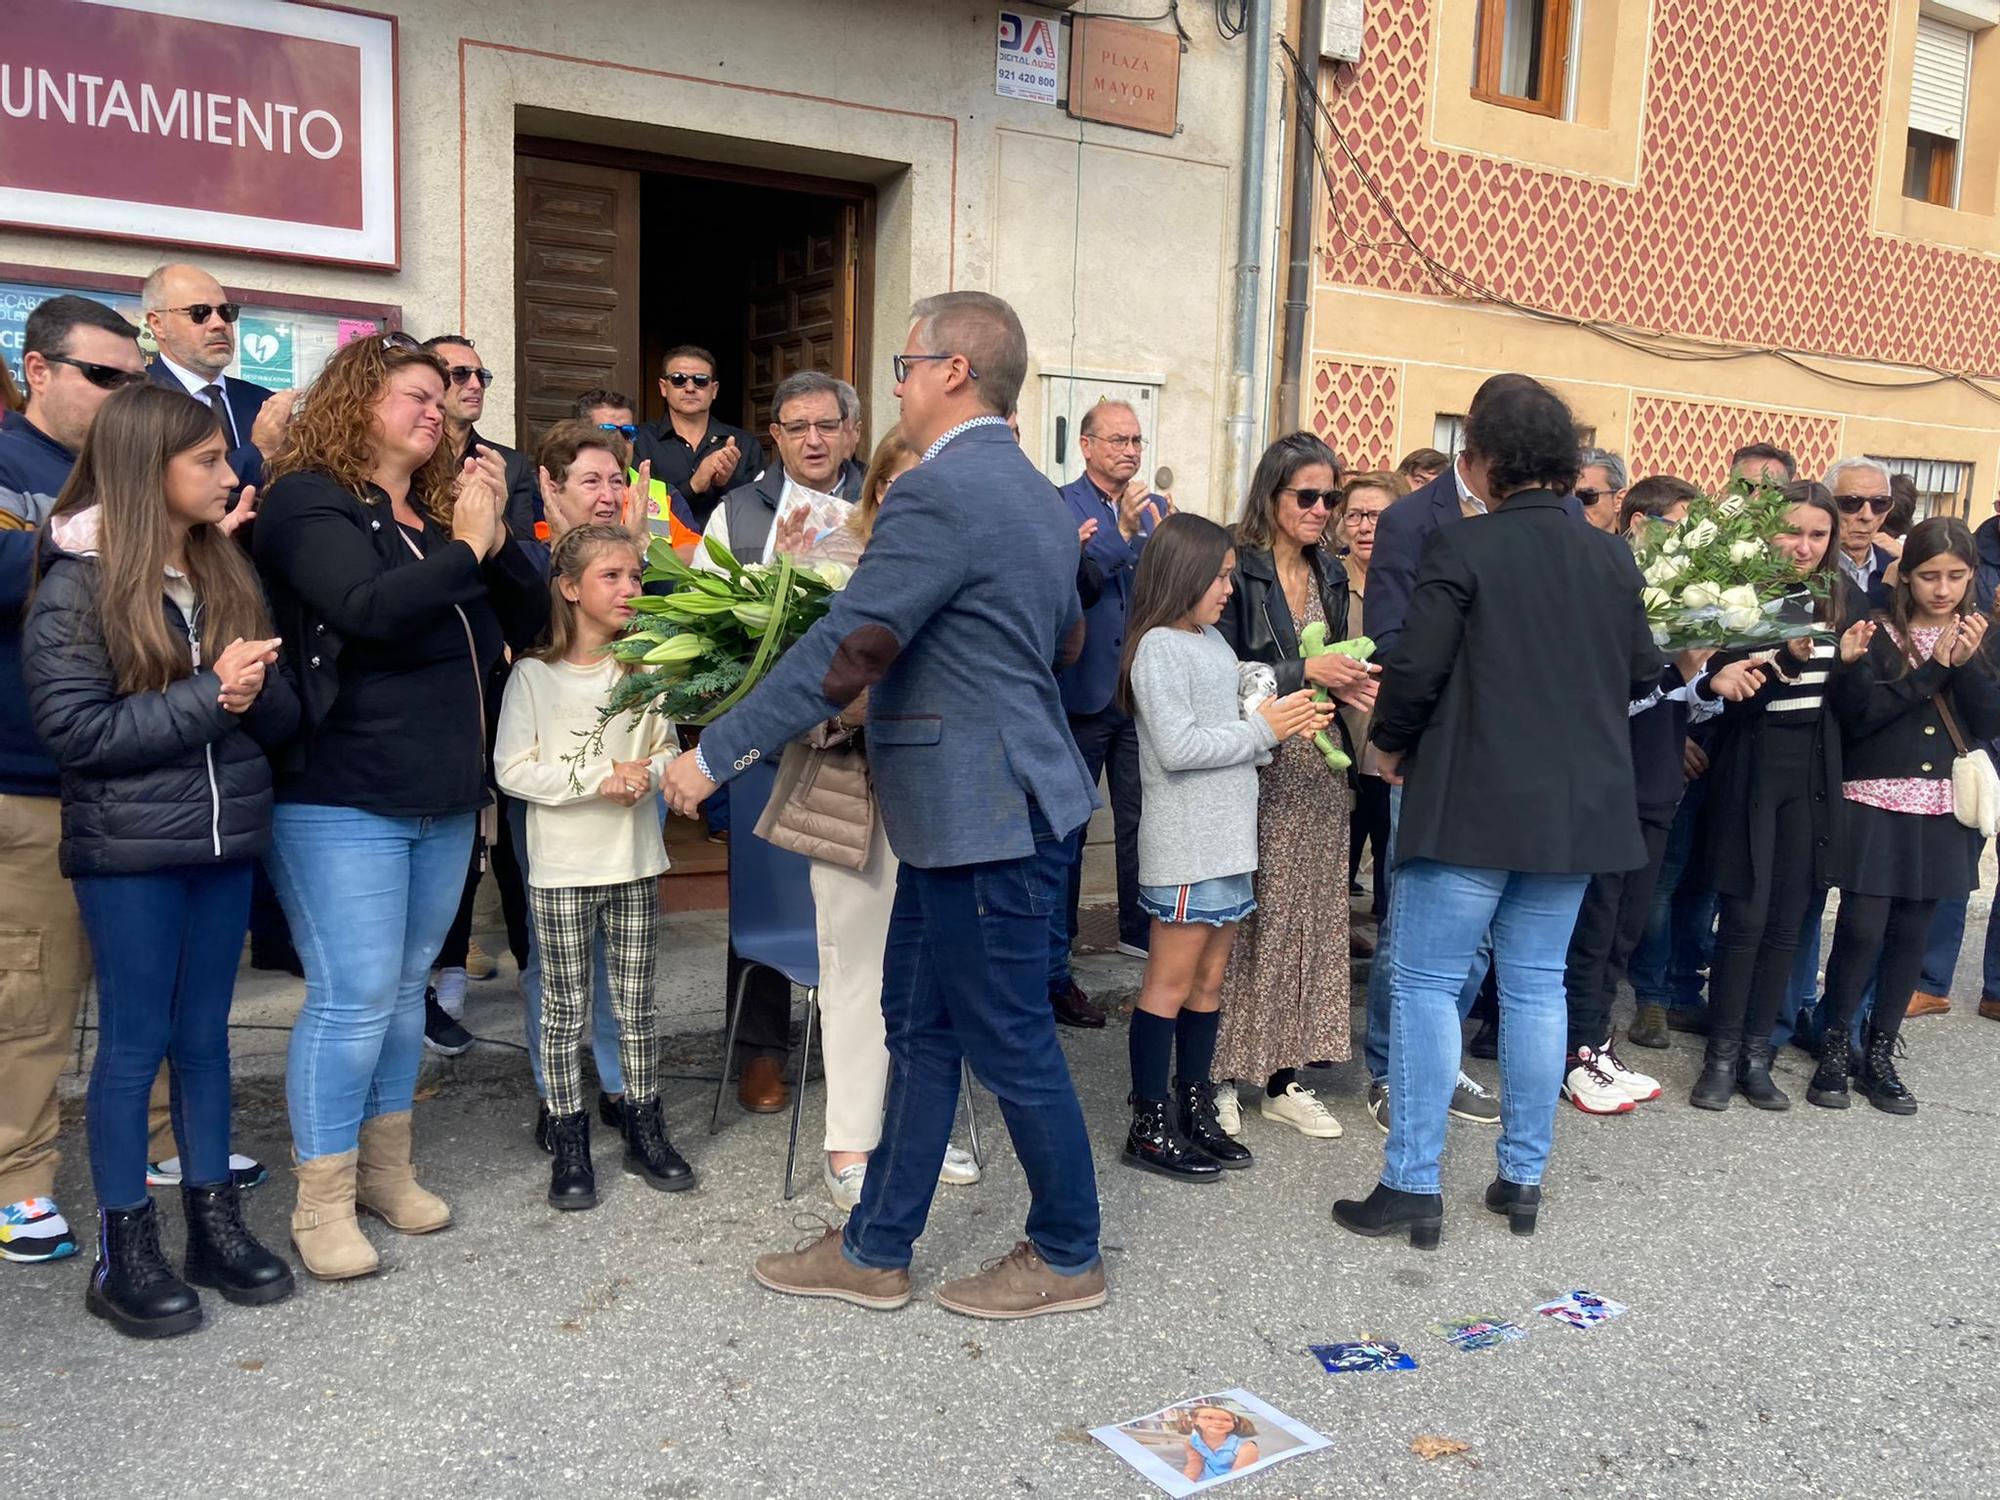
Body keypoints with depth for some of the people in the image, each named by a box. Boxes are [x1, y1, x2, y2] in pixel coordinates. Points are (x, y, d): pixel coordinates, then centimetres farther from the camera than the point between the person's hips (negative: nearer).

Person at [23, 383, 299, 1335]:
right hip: (128, 850, -5)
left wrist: (256, 690, -14)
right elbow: (72, 729, -16)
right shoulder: (76, 586, -9)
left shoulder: (226, 572, 8)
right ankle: (123, 1253, 16)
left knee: (205, 1033, 13)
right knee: (134, 1042, 3)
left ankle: (213, 1221, 24)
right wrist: (205, 695, -20)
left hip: (225, 836, 5)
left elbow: (280, 716, 8)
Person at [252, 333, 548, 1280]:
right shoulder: (309, 501, -7)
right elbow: (368, 607, -24)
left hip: (445, 798, 7)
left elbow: (530, 622, 9)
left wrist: (496, 533, -5)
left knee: (405, 988, 15)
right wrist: (464, 546, -15)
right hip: (342, 800, -7)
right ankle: (322, 1205, 10)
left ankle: (386, 1171, 28)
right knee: (352, 998, -5)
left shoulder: (440, 505, 14)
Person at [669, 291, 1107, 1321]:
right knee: (918, 1028, 15)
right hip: (975, 809, 10)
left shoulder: (941, 492, -18)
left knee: (1011, 1043, 5)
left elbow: (844, 651, -22)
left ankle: (1068, 1257, 23)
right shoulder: (1035, 493, 13)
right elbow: (1065, 638, 24)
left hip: (984, 815, -10)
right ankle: (875, 1250, 27)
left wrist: (715, 754, -15)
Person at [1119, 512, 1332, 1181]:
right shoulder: (1158, 648, -12)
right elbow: (1177, 747, -19)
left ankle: (1193, 1113, 23)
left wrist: (1286, 723, 1)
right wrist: (1263, 729, -13)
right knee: (1170, 985, -1)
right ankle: (1149, 1128, 8)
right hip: (1184, 847, -9)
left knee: (1209, 982, 13)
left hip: (1227, 841, 9)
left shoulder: (1212, 640, 15)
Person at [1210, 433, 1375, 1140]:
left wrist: (1351, 681, -1)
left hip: (1318, 771, 7)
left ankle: (1284, 1078, 18)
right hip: (1255, 770, -6)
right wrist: (1304, 672, -19)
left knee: (1309, 917, 8)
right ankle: (1221, 1076, 8)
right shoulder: (1237, 570, -8)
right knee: (1244, 919, -3)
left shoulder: (1331, 575, 14)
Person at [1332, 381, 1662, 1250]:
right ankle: (1523, 1178, 21)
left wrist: (1392, 745, 3)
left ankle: (1413, 1186, 4)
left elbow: (1415, 667, -14)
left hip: (1473, 801, -5)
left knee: (1428, 983, 3)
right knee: (1536, 985, 13)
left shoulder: (1464, 550, -12)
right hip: (1579, 807, 6)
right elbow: (1642, 674, 12)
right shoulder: (1612, 559, 5)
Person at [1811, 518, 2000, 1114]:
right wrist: (1933, 669, -14)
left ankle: (1880, 1054, 19)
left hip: (1941, 808, 4)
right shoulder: (1876, 633, -3)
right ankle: (1834, 1047, 10)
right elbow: (1856, 714, -14)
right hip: (1874, 802, -3)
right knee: (1862, 928, -7)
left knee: (1911, 932, 7)